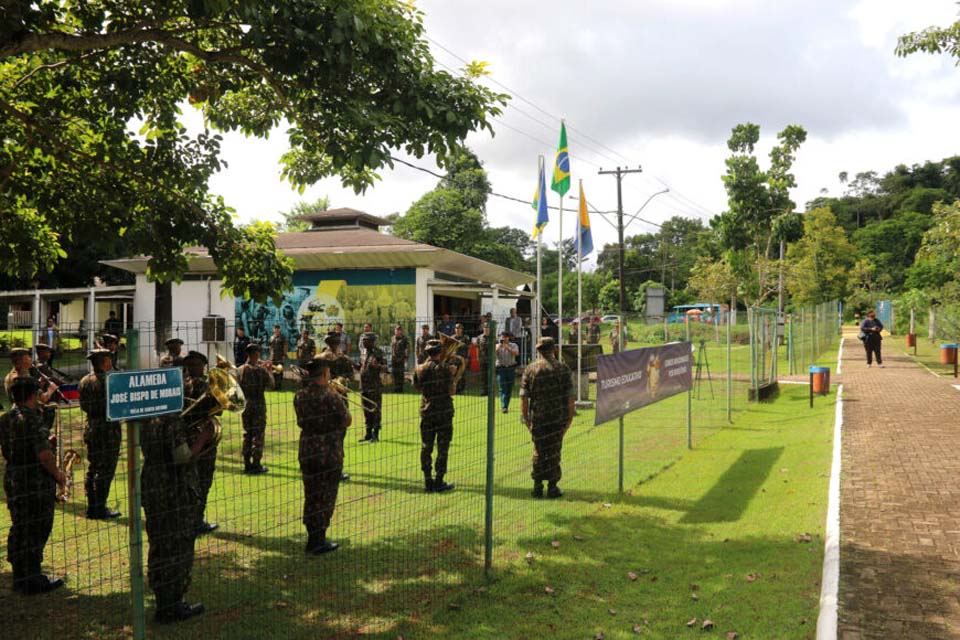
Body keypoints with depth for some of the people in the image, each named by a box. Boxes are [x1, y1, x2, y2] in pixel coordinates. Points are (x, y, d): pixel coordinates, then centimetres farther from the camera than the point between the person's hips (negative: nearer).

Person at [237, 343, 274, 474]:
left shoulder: (240, 370, -1)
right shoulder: (261, 370, -14)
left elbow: (238, 386, 8)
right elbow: (271, 385, -9)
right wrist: (269, 372, 4)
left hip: (245, 405, 5)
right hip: (258, 405, -5)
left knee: (247, 434, 13)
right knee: (258, 435, 3)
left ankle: (247, 464, 16)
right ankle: (256, 465, 5)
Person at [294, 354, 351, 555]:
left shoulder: (300, 396, -1)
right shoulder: (331, 397, -20)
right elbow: (347, 421, -11)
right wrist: (342, 401, 4)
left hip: (306, 453, 6)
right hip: (329, 454, -6)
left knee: (310, 496, 17)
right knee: (325, 498, 7)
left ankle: (312, 539, 27)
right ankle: (319, 542, 14)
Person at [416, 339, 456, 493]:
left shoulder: (421, 369, 2)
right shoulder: (444, 369, -11)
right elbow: (451, 391, -11)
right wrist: (451, 375, 3)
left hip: (426, 411, 4)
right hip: (444, 411, -4)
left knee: (426, 447, 10)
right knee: (442, 448, 3)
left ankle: (428, 482, 12)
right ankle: (439, 482, 5)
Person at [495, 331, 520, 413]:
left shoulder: (513, 345, 6)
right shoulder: (497, 346, 8)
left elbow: (516, 353, -14)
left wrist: (507, 347, -21)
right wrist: (499, 347, -18)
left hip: (511, 369, 1)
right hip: (501, 369, -1)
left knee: (509, 389, 6)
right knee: (502, 389, -9)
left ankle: (506, 406, 17)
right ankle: (503, 407, -15)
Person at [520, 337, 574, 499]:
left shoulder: (530, 370, 0)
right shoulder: (563, 368, -3)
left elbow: (523, 397, 0)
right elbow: (570, 396, -4)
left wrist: (526, 417, 9)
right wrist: (570, 416, 5)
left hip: (537, 418, 1)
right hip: (558, 418, -1)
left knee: (538, 452, 13)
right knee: (554, 452, 8)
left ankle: (537, 487, 16)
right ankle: (552, 487, 12)